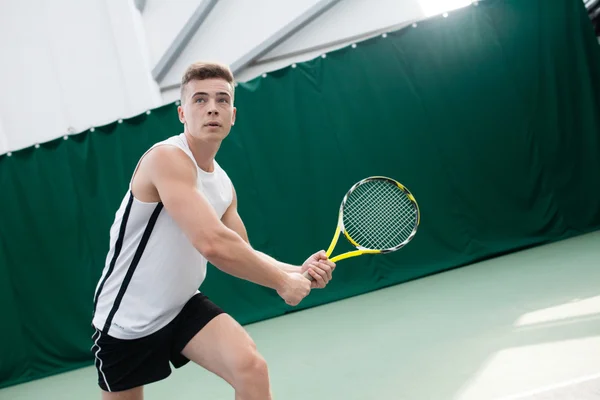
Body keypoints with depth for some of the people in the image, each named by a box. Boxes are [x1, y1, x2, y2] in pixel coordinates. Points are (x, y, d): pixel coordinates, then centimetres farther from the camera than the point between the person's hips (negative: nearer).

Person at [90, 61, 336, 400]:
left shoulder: (224, 185, 1)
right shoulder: (167, 158, -24)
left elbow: (242, 254, 8)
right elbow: (213, 244, -36)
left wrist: (298, 271, -10)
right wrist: (283, 282, -24)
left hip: (184, 307, 6)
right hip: (126, 320, -5)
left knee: (252, 369, -15)